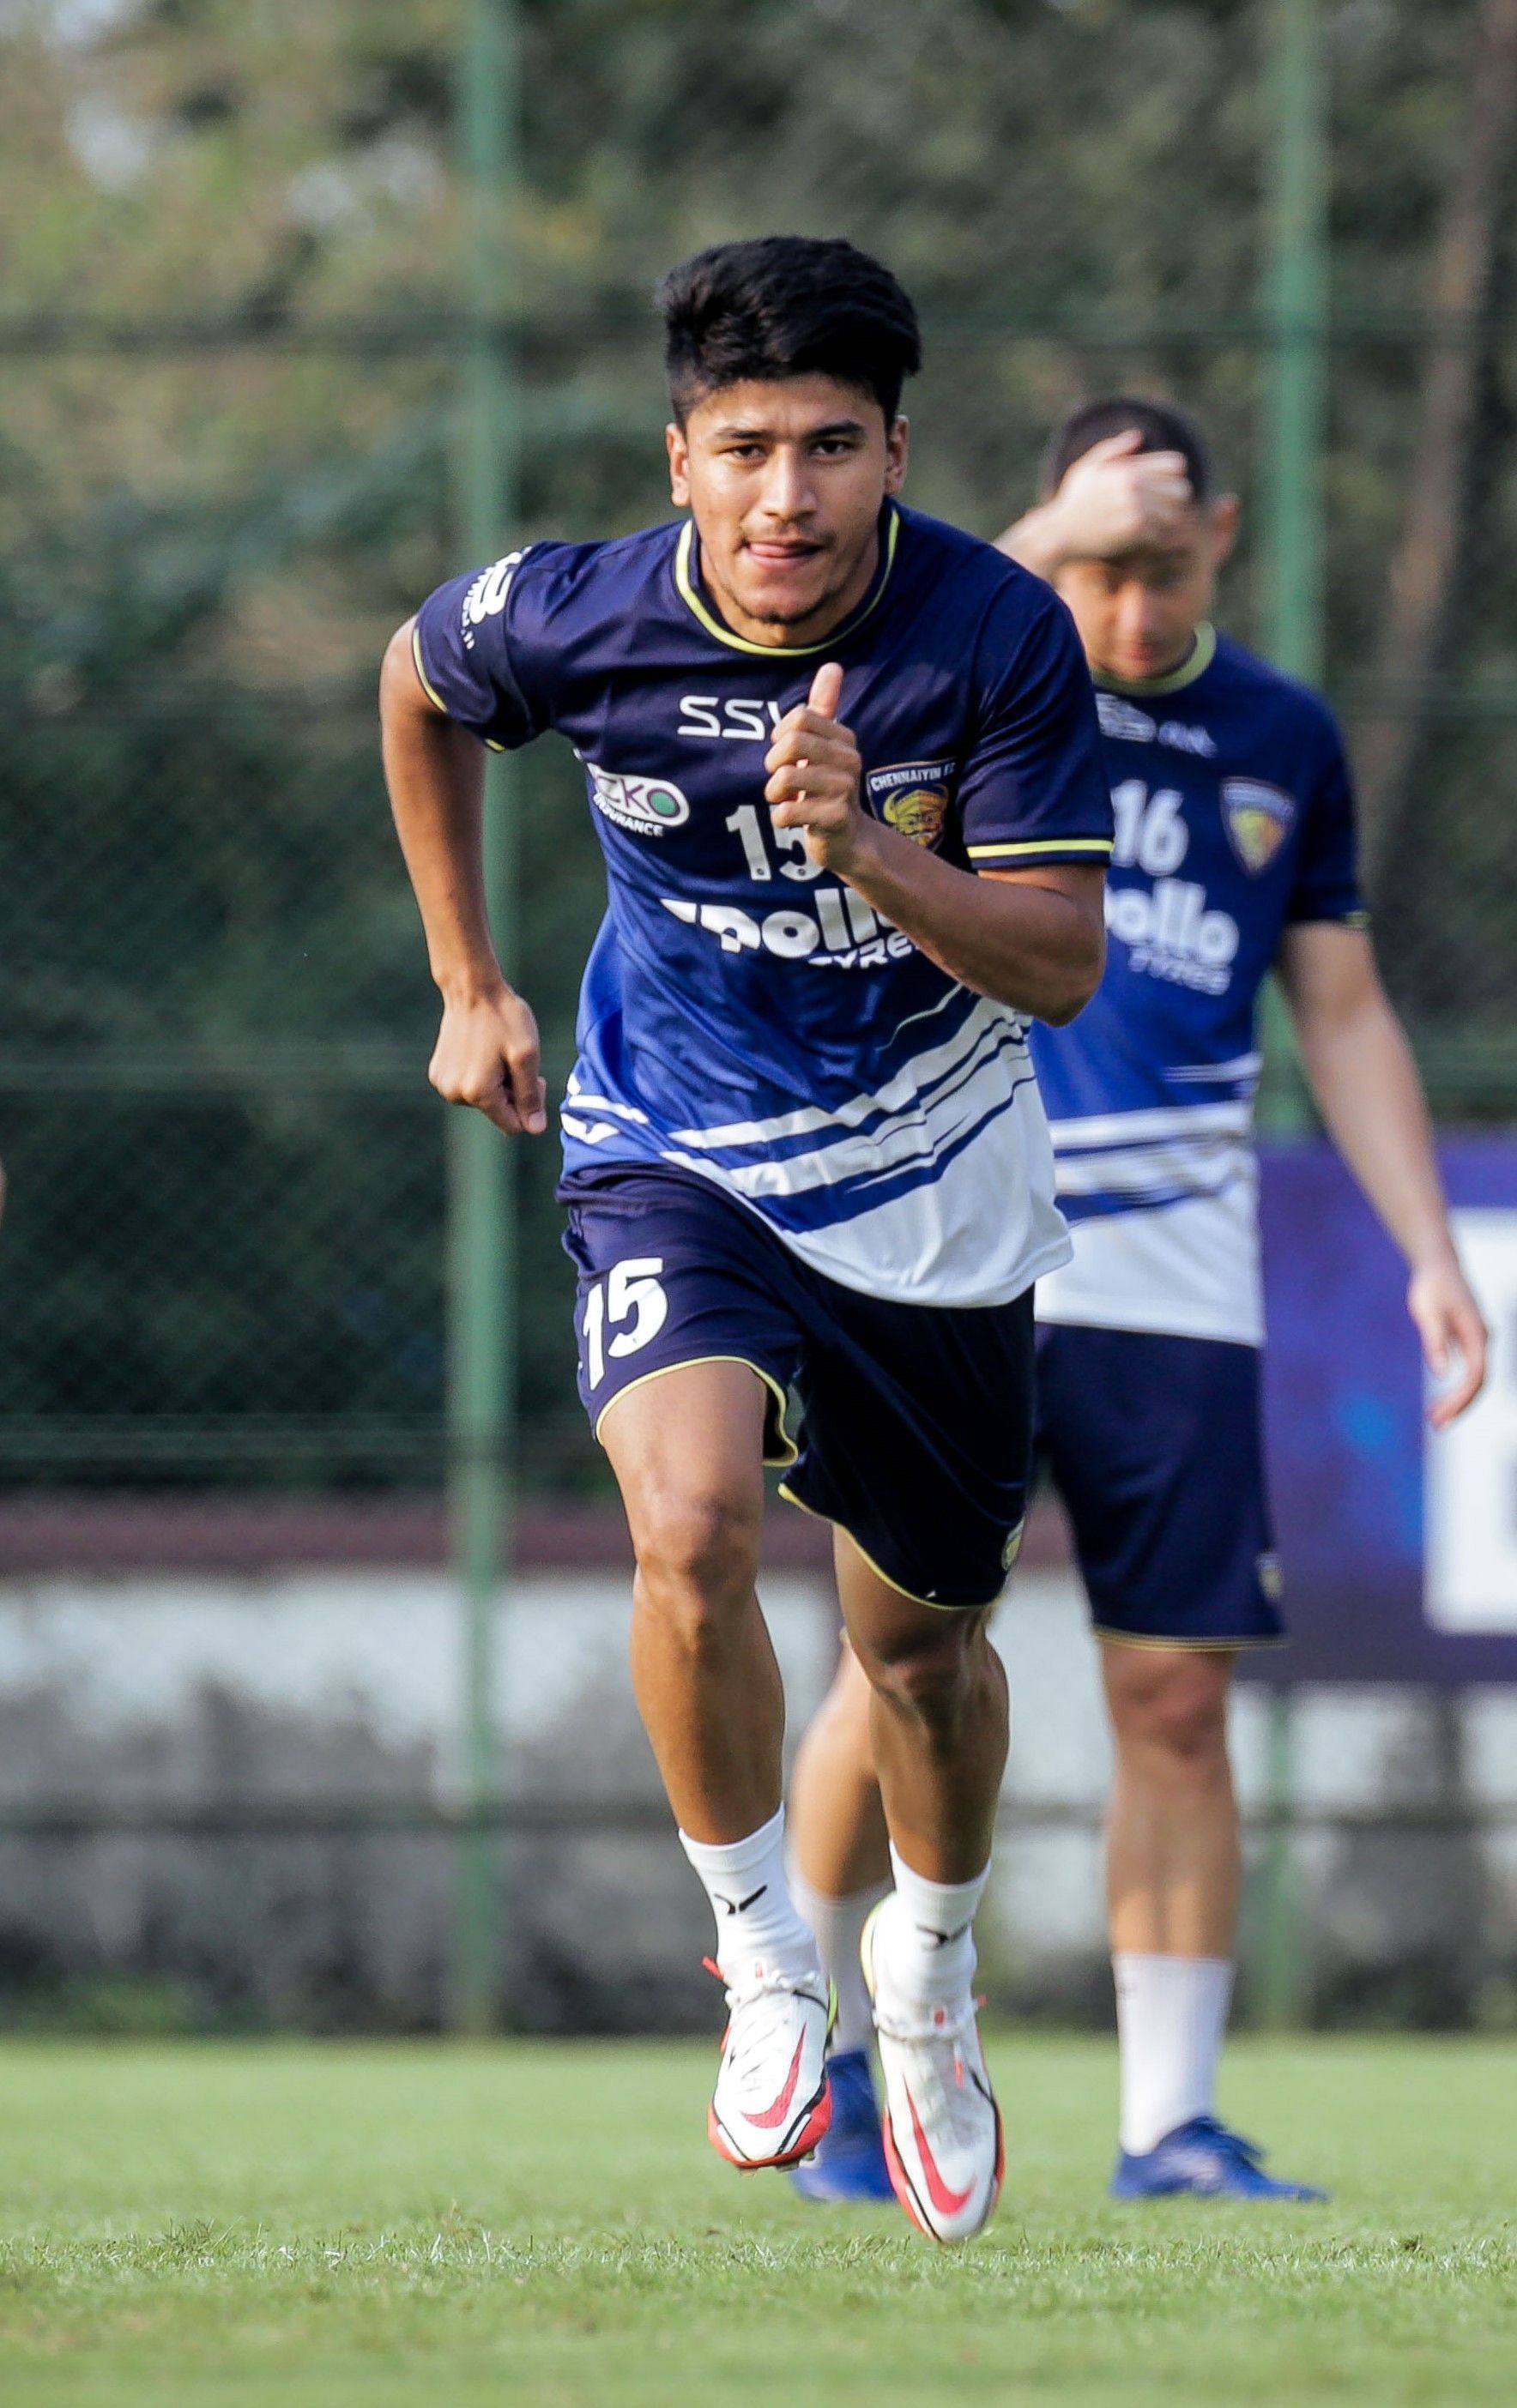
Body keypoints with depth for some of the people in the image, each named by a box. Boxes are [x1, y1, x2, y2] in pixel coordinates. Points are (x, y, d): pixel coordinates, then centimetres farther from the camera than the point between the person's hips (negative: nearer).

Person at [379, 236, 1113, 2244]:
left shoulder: (999, 636, -20)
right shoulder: (576, 620, -17)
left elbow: (1061, 967, -18)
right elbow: (418, 691, 8)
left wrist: (865, 850, -35)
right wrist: (468, 984, 12)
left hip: (937, 1186, 1)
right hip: (676, 1156, -1)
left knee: (922, 1641, 13)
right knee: (691, 1532, -27)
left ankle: (930, 1983, 43)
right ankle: (768, 1970, -6)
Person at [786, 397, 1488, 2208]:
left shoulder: (1283, 742, 10)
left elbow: (1343, 1014, 17)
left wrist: (1429, 1253, 8)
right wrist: (1048, 542, -34)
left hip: (1178, 1285, 3)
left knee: (1177, 1693, -1)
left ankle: (1171, 2121, 5)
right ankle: (820, 2041, 16)